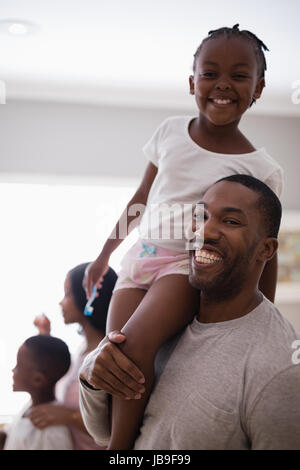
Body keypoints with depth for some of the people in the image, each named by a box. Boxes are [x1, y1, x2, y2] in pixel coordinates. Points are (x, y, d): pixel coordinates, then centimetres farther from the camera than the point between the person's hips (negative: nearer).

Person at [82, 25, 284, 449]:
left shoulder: (262, 171, -4)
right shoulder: (170, 132, 6)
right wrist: (105, 253, 22)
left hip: (193, 266, -4)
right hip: (142, 256, 4)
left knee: (135, 344, -26)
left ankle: (120, 446, -10)